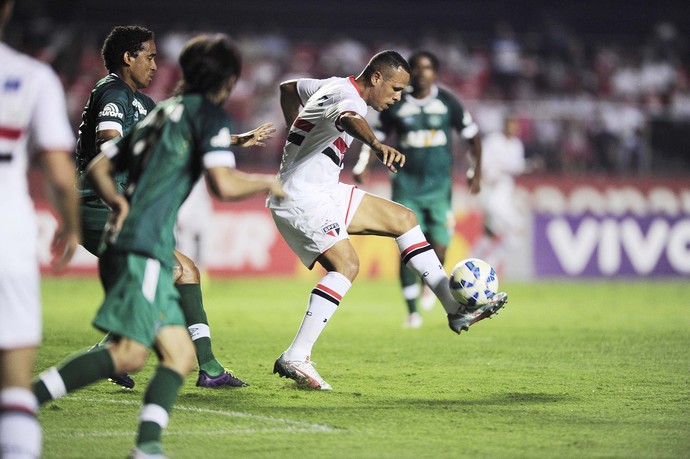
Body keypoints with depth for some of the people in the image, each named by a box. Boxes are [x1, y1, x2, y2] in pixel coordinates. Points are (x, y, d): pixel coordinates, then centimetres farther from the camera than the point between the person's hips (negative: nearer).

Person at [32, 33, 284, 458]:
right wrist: (268, 183, 6)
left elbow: (98, 168, 24)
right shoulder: (208, 114, 1)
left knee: (181, 354, 4)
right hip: (146, 246, -9)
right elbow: (224, 185, -12)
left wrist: (120, 202, 10)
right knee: (128, 355, -18)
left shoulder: (161, 113, 25)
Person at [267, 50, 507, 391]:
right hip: (302, 197, -11)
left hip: (323, 193, 11)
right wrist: (377, 145, -67)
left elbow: (288, 88, 30)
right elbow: (349, 119, -46)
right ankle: (295, 358, -28)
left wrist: (300, 137, 33)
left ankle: (456, 309, 10)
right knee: (346, 265, -27)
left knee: (402, 219, 10)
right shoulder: (350, 99, -19)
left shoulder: (334, 86, 12)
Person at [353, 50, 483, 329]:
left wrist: (476, 171, 3)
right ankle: (412, 313, 5)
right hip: (406, 188, 0)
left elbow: (471, 133, 10)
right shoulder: (397, 105, 2)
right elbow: (377, 136, 11)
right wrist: (363, 165, -3)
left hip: (439, 188, 0)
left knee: (438, 251, -8)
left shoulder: (447, 103, 2)